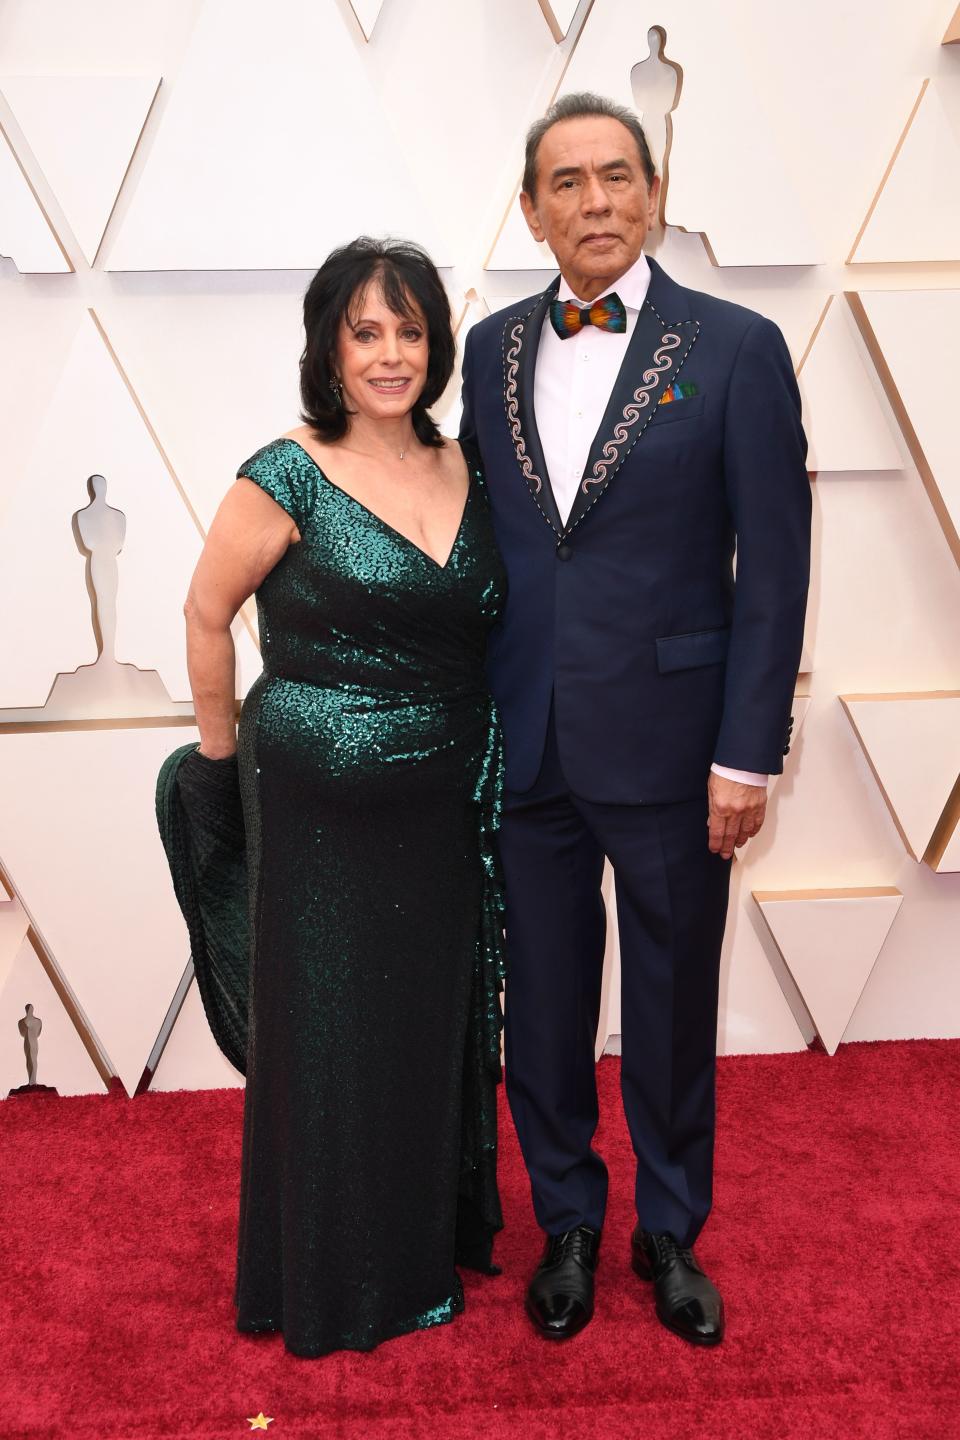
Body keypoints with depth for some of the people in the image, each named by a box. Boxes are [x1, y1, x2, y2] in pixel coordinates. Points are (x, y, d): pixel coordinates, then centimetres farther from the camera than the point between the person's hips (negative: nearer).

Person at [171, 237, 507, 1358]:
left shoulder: (464, 469, 4)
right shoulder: (290, 476, -13)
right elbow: (206, 614, -3)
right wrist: (221, 750, 5)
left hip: (448, 805, 6)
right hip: (323, 810, -5)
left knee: (437, 1022, 18)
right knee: (330, 1032, 9)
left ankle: (434, 1237, 42)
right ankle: (333, 1282, 32)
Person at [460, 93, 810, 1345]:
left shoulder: (736, 348, -5)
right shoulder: (495, 348, 7)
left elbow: (773, 565, -7)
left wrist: (748, 753, -11)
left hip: (668, 746, -3)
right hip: (523, 744, 3)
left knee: (674, 1006, 12)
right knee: (544, 1001, 14)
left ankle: (672, 1232, 36)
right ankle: (568, 1224, 37)